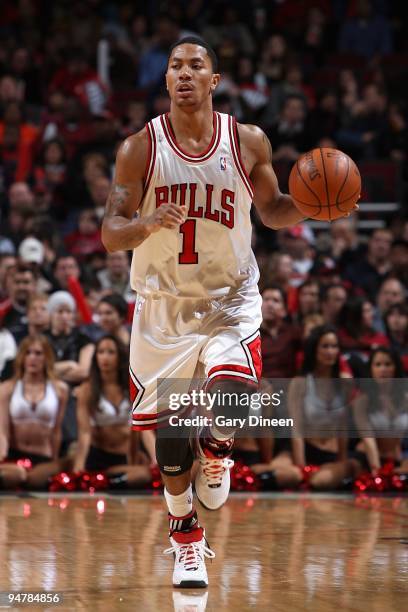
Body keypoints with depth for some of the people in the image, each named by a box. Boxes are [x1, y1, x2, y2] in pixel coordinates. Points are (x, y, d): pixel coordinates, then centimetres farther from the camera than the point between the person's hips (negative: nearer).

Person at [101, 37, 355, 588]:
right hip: (164, 301, 0)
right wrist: (148, 223, -30)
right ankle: (185, 535, 26)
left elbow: (272, 211, 11)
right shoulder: (140, 148, -7)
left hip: (231, 298, 0)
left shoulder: (249, 143, -4)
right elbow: (110, 234, -8)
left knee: (232, 387, -27)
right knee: (171, 426, 2)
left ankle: (217, 448, 11)